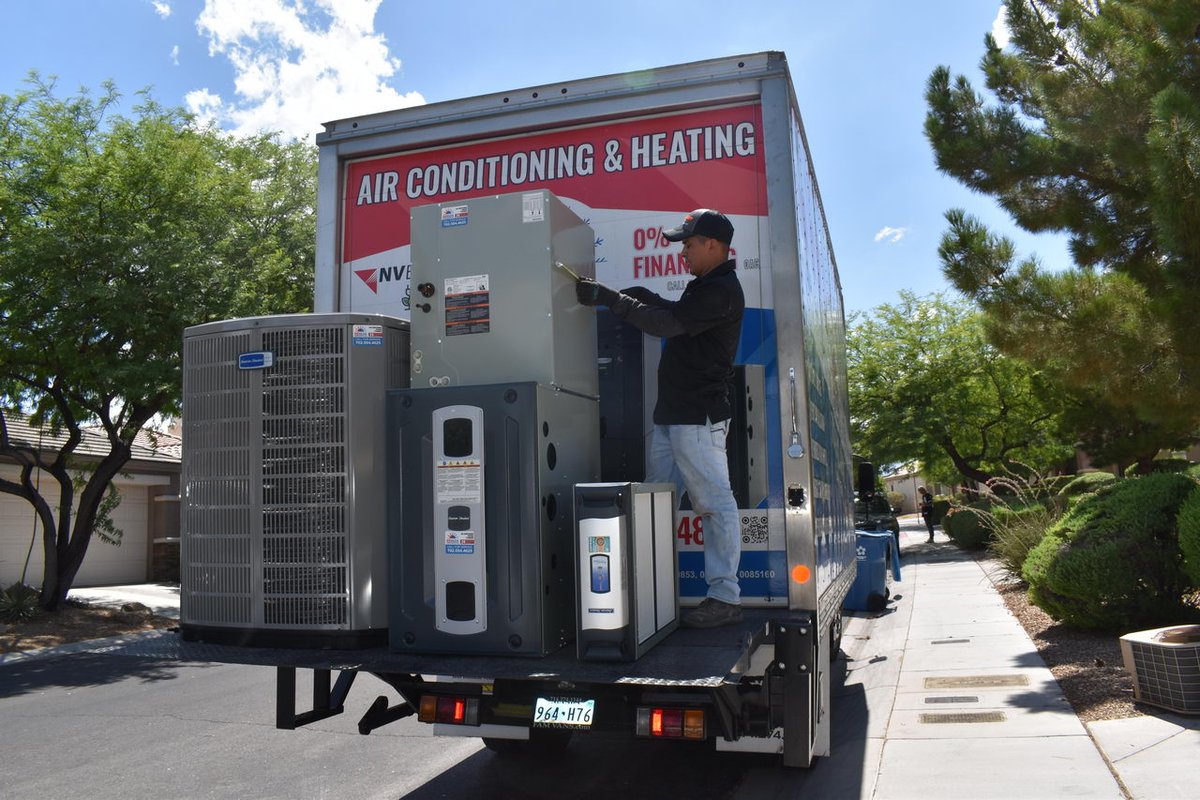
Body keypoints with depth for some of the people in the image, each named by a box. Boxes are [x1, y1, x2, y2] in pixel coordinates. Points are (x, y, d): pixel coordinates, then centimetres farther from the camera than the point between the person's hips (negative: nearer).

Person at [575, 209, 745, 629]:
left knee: (715, 503, -5)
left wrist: (608, 298, -17)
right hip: (672, 414, 10)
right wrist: (640, 296, 14)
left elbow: (668, 323, -20)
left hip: (699, 417, -10)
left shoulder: (721, 290, -11)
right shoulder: (703, 287, 21)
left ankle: (725, 598, 0)